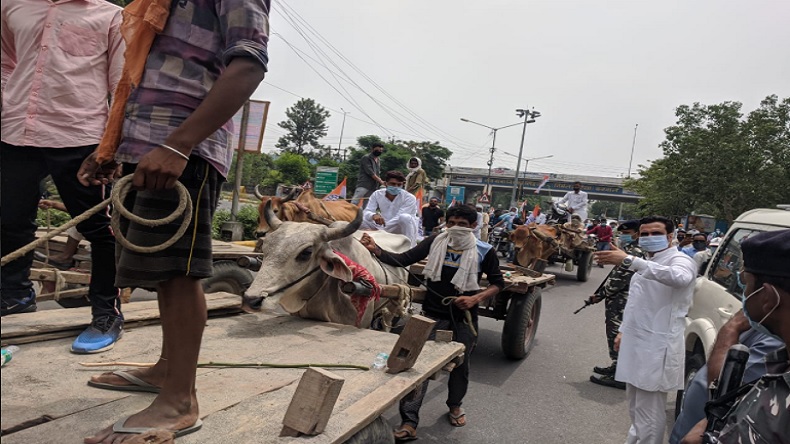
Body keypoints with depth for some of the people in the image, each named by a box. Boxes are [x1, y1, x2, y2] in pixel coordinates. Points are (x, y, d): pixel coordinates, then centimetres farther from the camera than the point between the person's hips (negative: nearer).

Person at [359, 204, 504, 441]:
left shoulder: (484, 251, -9)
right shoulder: (435, 242, -7)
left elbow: (498, 282, 0)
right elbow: (403, 260, -11)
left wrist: (476, 298, -16)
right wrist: (375, 250, -26)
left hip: (464, 319, 0)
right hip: (433, 315, 0)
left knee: (460, 365, 17)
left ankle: (455, 405, 46)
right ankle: (409, 422, 5)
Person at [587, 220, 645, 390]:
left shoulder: (634, 253, -16)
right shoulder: (629, 250, 18)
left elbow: (620, 279, -21)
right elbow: (617, 275, 21)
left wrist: (600, 294, -10)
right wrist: (600, 294, 13)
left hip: (620, 302, -11)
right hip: (618, 301, 11)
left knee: (617, 336, -6)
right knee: (615, 334, 19)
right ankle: (617, 367, 32)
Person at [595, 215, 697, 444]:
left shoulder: (680, 260, -12)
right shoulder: (646, 263, 17)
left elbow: (678, 277, -38)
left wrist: (629, 260, -45)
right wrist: (623, 331, 20)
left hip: (657, 348, -9)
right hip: (635, 344, 9)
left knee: (649, 412, -5)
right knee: (636, 407, 22)